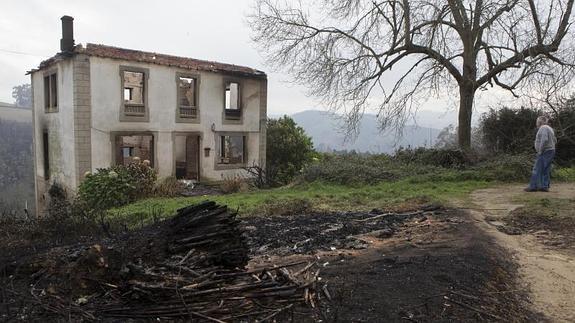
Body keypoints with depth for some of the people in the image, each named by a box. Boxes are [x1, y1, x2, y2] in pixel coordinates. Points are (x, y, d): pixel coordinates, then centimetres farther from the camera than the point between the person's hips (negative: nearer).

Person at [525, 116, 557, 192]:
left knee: (537, 169, -8)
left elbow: (544, 140, -25)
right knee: (546, 170, 9)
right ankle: (545, 186, 9)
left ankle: (533, 186, -8)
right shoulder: (549, 128, 20)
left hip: (544, 152, -10)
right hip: (551, 151, 10)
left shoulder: (543, 128, -12)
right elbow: (554, 141, 25)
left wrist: (540, 150, -19)